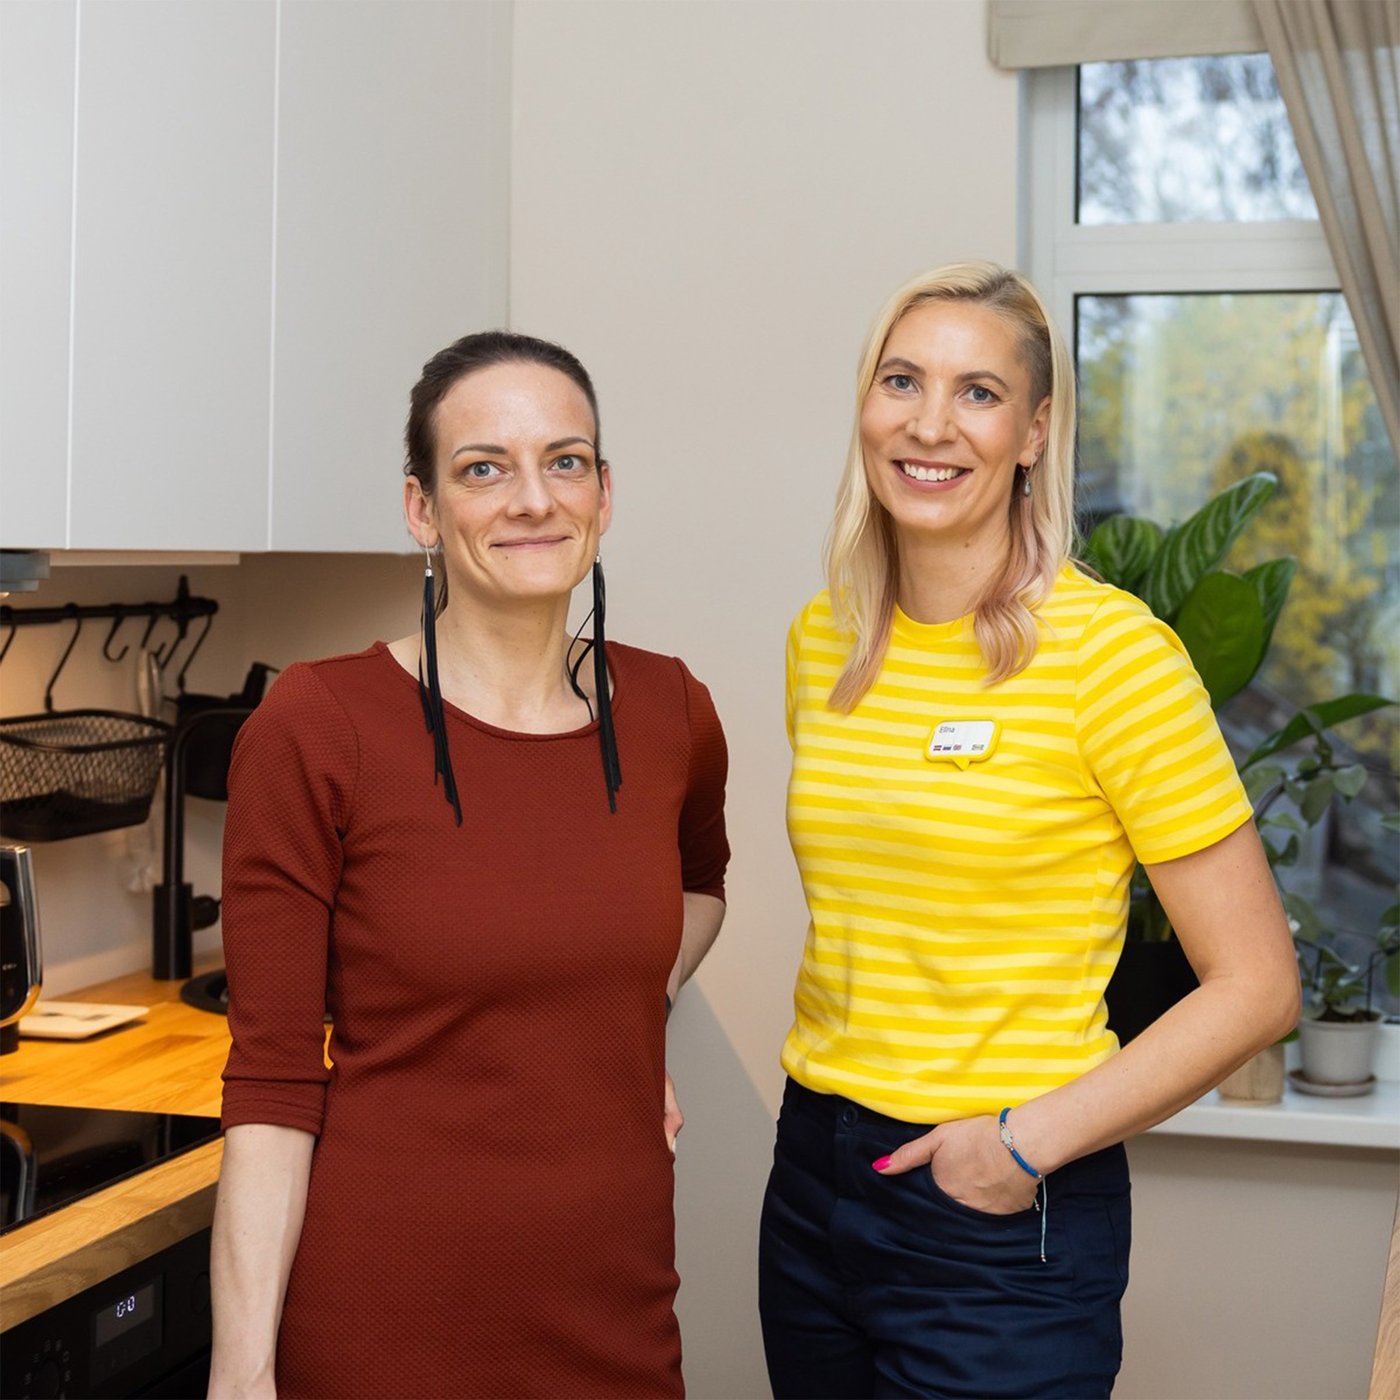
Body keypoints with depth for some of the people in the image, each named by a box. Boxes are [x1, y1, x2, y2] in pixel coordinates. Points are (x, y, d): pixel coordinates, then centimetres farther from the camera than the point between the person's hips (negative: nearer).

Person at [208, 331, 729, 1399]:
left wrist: (631, 1033, 7)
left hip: (615, 1308, 4)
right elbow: (272, 1082, -11)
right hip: (381, 1311, -4)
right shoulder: (316, 729, -12)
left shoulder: (671, 715, 0)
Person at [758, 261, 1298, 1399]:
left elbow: (1257, 985, -13)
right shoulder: (823, 642, 4)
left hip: (1004, 1220, -5)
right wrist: (828, 1099, 8)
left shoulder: (1108, 648, -14)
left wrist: (1032, 1137, -16)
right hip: (813, 1178, 6)